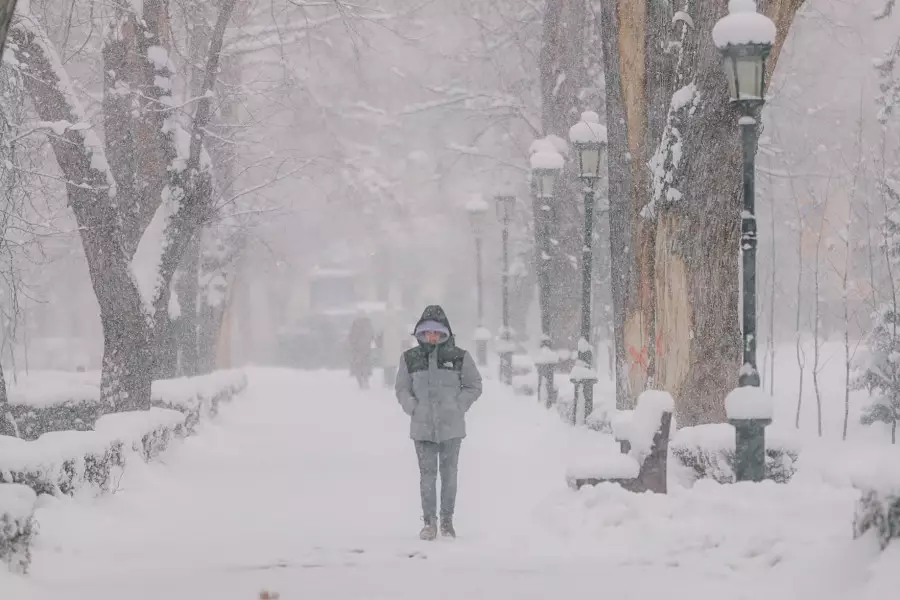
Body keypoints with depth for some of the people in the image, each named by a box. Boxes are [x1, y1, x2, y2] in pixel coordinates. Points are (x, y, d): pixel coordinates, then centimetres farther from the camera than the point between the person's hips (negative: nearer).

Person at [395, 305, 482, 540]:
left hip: (451, 426, 0)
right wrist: (413, 408, -2)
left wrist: (457, 407, -3)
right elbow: (402, 388, 12)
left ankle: (447, 521, 15)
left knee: (449, 474, 4)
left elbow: (474, 386, 8)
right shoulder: (410, 358, 2)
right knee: (427, 474, 0)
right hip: (422, 426, 0)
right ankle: (429, 522, 8)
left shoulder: (459, 357, 0)